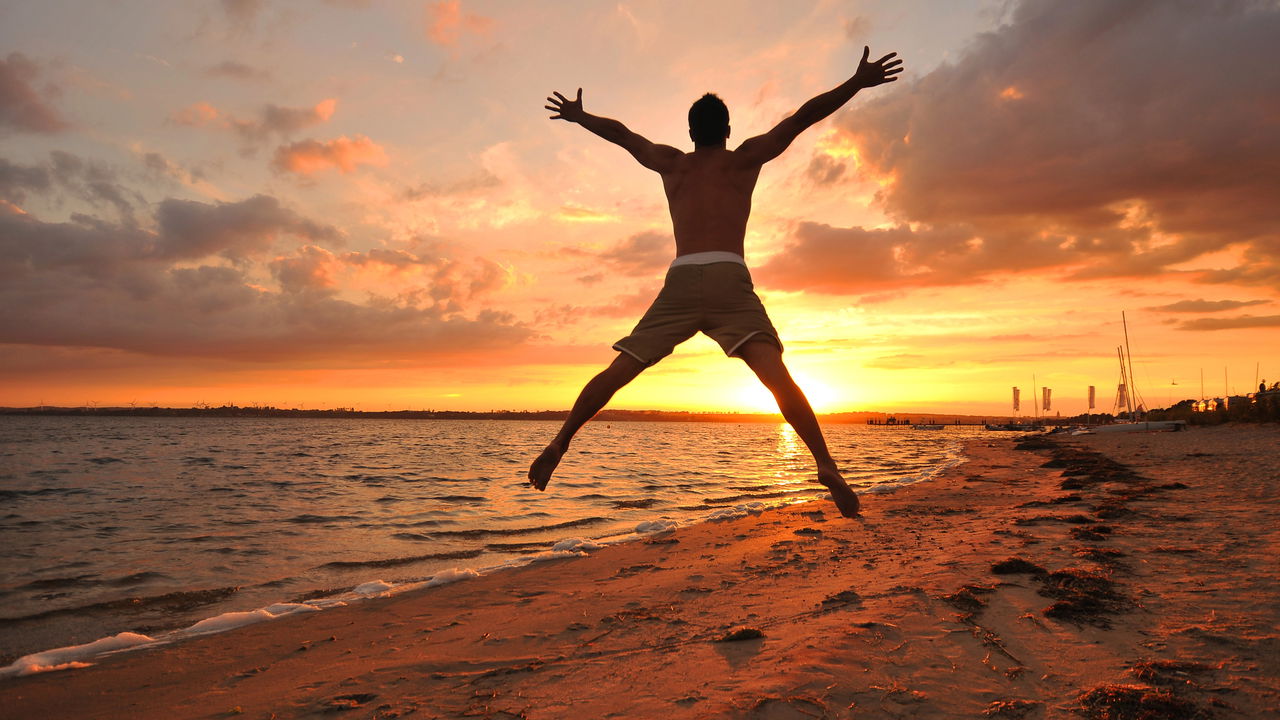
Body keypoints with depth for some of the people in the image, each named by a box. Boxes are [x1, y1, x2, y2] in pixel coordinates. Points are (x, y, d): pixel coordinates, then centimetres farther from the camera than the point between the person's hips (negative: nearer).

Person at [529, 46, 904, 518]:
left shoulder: (671, 163, 26)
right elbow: (803, 117, 15)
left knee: (619, 370, 8)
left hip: (680, 281, 2)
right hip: (729, 280, -2)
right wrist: (857, 83, 19)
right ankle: (826, 465, -25)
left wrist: (577, 115, 54)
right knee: (776, 374, -14)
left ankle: (559, 444, 9)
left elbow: (619, 133, 38)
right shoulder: (745, 158, 19)